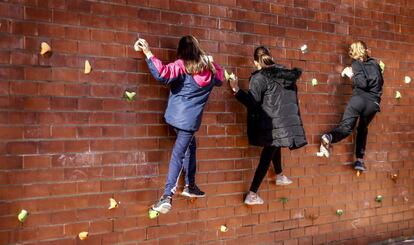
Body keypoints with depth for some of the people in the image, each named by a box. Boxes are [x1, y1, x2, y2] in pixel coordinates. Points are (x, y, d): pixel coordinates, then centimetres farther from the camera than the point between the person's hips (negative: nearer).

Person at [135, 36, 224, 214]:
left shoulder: (182, 65, -8)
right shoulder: (209, 67, 4)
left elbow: (162, 73, -25)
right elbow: (220, 78, 25)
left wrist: (148, 53, -20)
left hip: (176, 116, 0)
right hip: (191, 119, 0)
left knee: (190, 146, 21)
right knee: (178, 154, -2)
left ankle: (190, 186, 28)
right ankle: (167, 195, -9)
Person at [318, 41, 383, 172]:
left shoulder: (356, 63, 4)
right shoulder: (374, 63, 19)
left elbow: (362, 83, -9)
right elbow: (380, 82, 29)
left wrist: (351, 75, 3)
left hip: (359, 98, -4)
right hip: (373, 103, 4)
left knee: (346, 127, -13)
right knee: (362, 130, 20)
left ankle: (329, 137, -45)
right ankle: (359, 160, 17)